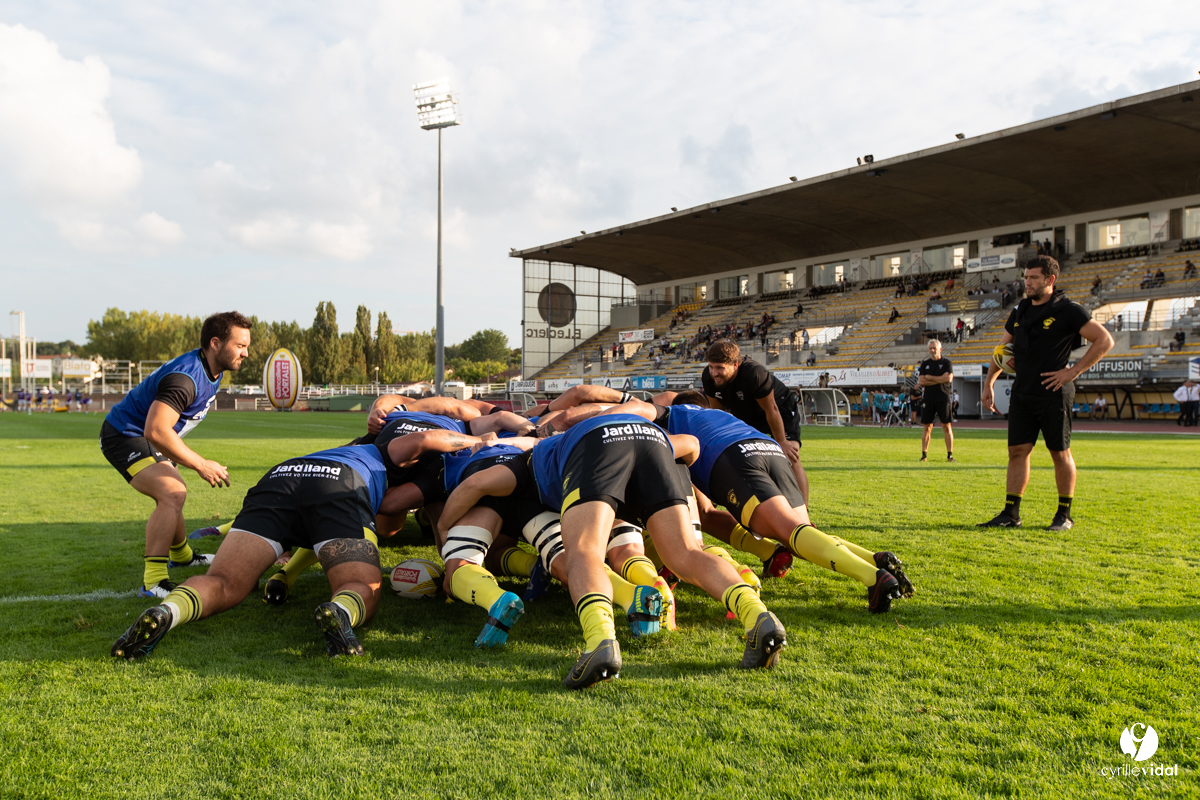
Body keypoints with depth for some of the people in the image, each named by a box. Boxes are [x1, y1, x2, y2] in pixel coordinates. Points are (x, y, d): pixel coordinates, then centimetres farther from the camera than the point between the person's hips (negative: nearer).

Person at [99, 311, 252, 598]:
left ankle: (182, 555, 51)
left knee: (173, 493, 26)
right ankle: (154, 581, -28)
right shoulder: (185, 377, -32)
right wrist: (201, 464, -35)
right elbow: (155, 430, -41)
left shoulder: (213, 370, 0)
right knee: (172, 494, -28)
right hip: (124, 437, -10)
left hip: (143, 438, 10)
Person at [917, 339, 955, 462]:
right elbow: (921, 381, -1)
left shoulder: (946, 363, 5)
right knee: (927, 427, 2)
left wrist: (929, 377, -5)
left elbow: (949, 378, -10)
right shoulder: (924, 364, 11)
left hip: (943, 398, -2)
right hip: (928, 398, 2)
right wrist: (939, 379, -8)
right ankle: (924, 454, 6)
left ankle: (950, 454, 0)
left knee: (946, 426, -3)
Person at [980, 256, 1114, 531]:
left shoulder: (1068, 311, -7)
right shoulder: (1020, 311, 12)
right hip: (1021, 394, 6)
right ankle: (1011, 514, 8)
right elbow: (1003, 350, 21)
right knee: (1017, 451, 4)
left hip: (1053, 395, -6)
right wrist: (988, 384, 17)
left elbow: (1104, 340, -8)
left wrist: (1073, 371, -13)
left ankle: (1064, 515, 15)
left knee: (1060, 454, 3)